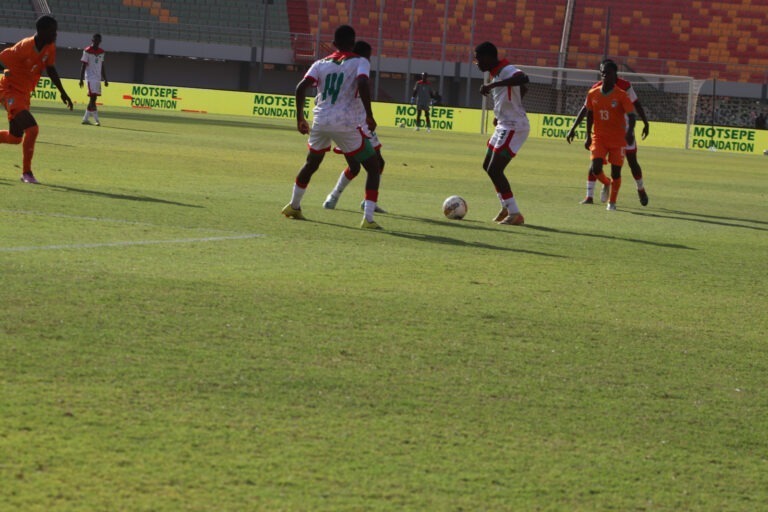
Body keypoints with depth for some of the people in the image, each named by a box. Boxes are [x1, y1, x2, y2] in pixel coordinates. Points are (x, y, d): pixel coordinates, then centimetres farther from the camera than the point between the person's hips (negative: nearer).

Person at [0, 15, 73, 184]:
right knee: (32, 128, -23)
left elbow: (50, 69, 9)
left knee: (15, 137, 12)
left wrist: (63, 93, 4)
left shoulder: (50, 47, -2)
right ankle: (26, 173, -15)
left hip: (24, 94, 9)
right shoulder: (24, 47, -25)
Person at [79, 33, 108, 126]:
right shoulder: (87, 51, -5)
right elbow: (83, 66, -5)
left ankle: (85, 119, 15)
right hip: (90, 77, -7)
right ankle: (96, 120, -15)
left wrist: (105, 79, 16)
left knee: (93, 99, 7)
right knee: (92, 98, -12)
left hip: (98, 78, 7)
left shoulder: (101, 52, 12)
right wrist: (81, 79, -9)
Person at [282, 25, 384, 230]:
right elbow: (362, 84, -18)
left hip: (320, 123, 4)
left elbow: (301, 88, 0)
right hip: (346, 125, -4)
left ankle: (293, 206, 40)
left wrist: (300, 118, 9)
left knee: (311, 163, 31)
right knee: (373, 167, 7)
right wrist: (369, 116, -12)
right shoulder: (360, 63, 2)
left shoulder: (321, 64, 12)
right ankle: (368, 218, -6)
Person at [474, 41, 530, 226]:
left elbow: (523, 79, -42)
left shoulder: (507, 71, -18)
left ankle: (515, 214, -8)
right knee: (488, 166, 20)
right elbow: (521, 90, 28)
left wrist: (492, 85, -43)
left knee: (495, 170, -12)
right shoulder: (496, 73, 12)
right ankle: (507, 206, 31)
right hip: (505, 126, 10)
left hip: (514, 127, -10)